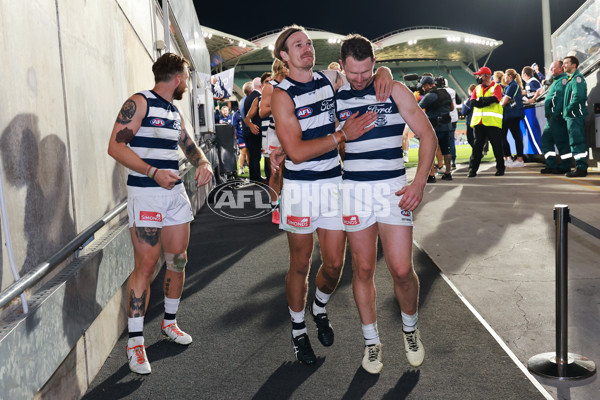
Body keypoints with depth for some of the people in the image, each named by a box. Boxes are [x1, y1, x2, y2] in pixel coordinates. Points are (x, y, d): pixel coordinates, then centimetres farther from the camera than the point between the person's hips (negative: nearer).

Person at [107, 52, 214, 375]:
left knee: (177, 261, 10)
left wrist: (203, 164, 4)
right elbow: (116, 146, -16)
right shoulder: (139, 103, -7)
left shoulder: (174, 113, 17)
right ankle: (135, 342, -1)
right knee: (146, 265, -9)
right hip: (145, 193, -8)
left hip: (175, 192, 8)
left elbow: (189, 146, 27)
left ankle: (170, 323, 28)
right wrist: (153, 172, -25)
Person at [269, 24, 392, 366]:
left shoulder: (330, 79, 5)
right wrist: (343, 135, -17)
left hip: (334, 183, 4)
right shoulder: (282, 94, -9)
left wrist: (383, 72, -6)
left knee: (335, 264, 7)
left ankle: (319, 308, 39)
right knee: (301, 264, 8)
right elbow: (296, 152, -18)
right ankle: (299, 331, 28)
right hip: (300, 188, -4)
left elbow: (368, 69, 18)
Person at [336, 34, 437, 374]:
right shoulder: (335, 97, 4)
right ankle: (372, 342, 22)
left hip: (393, 189, -1)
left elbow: (428, 135, -1)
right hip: (354, 190, 1)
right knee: (363, 269, 6)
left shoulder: (395, 91, -1)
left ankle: (411, 329, 25)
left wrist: (419, 184, -10)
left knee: (402, 270, -4)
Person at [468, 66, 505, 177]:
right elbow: (472, 102, 3)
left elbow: (494, 98, -16)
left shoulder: (496, 87, 3)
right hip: (478, 121, 4)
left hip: (493, 122, -4)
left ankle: (500, 168, 13)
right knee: (477, 146, 2)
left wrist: (480, 100, -6)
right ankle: (472, 169, 3)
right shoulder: (477, 88, 17)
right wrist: (486, 101, -9)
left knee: (497, 146, 2)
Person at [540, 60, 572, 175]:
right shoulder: (556, 81, 24)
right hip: (552, 118, 10)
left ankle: (565, 167, -2)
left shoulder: (563, 80, -8)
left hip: (557, 117, -10)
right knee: (546, 139, 9)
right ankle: (551, 165, 11)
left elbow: (560, 98, -19)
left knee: (561, 142, -6)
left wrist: (555, 114, -25)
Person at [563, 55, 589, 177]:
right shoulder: (571, 79, 21)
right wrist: (565, 112, 14)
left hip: (575, 115, -10)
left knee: (577, 142, -12)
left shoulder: (577, 77, -10)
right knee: (575, 142, 11)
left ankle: (581, 168, -13)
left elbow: (578, 96, -21)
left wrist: (568, 110, -15)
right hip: (571, 116, 10)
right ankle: (581, 167, 15)